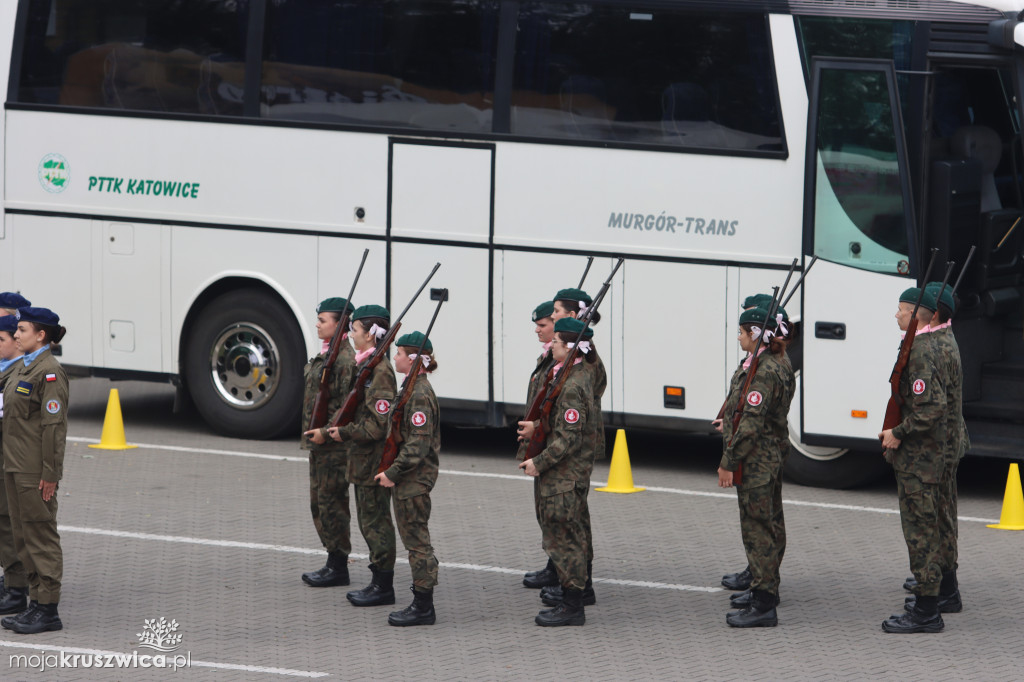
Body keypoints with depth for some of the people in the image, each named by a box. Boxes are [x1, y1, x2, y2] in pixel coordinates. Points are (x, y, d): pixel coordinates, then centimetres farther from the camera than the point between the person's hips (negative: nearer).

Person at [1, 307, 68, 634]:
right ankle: (36, 603, 18)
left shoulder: (49, 371, -15)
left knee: (41, 534, -4)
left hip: (36, 471, -10)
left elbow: (54, 425, -18)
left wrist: (50, 475, -19)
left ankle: (48, 611, 0)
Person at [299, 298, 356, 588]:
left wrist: (326, 432, -24)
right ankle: (333, 561, 22)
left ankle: (339, 568, 2)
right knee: (319, 503, 14)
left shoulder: (345, 359, -16)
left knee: (332, 503, -5)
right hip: (318, 443, 10)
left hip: (334, 445, -10)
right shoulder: (326, 355, 15)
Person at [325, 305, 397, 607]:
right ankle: (379, 582, 22)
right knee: (369, 520, 15)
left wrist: (345, 433, -15)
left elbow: (379, 424, -23)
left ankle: (383, 587, 4)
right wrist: (341, 429, 8)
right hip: (364, 458, 10)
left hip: (375, 458, -10)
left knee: (375, 521, -3)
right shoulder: (366, 366, 12)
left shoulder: (380, 371, -20)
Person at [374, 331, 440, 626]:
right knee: (414, 538, 16)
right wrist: (391, 471, 16)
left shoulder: (420, 394, -20)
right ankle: (422, 599, 24)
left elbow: (418, 444, -24)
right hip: (408, 477, 10)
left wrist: (392, 473, -21)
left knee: (416, 539, -5)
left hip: (414, 479, -10)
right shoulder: (413, 388, 11)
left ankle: (423, 607, 0)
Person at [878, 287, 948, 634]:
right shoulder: (924, 348, 15)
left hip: (918, 462, -11)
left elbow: (932, 407, -27)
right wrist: (895, 433, 18)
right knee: (921, 531, 14)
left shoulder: (919, 352, -18)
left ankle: (926, 614, -4)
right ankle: (926, 608, 19)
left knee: (921, 533, -7)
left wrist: (898, 433, -18)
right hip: (916, 459, 11)